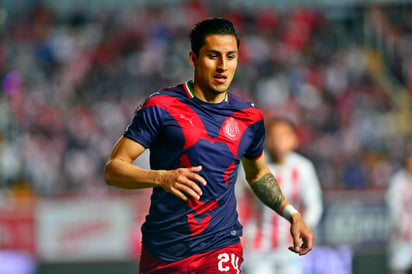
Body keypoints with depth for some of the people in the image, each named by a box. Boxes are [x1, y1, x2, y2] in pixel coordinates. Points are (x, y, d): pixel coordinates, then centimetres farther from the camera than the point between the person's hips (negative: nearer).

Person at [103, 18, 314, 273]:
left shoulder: (250, 117, 8)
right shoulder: (161, 107, -6)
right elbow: (113, 169, -9)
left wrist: (291, 213, 14)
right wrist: (162, 178, -26)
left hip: (221, 249, 1)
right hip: (162, 251, -1)